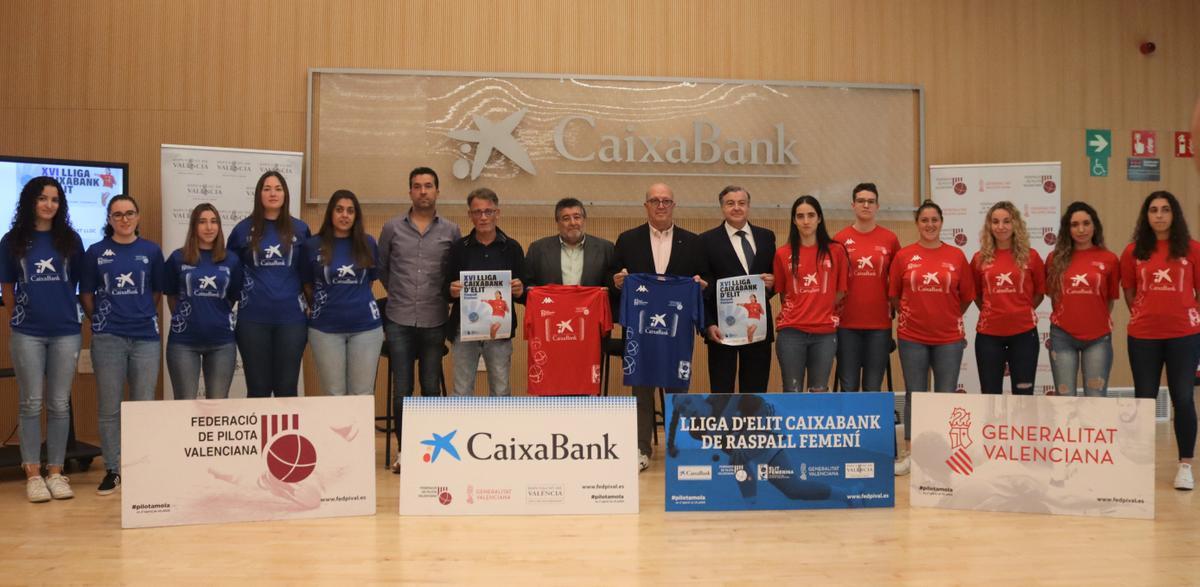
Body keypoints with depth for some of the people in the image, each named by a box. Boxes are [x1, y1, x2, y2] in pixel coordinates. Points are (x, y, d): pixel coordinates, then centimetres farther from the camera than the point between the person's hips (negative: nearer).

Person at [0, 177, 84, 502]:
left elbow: (81, 283, 8)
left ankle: (56, 472, 12)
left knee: (59, 405, 5)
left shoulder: (70, 239, 5)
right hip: (27, 334, -1)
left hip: (66, 332, 1)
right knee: (31, 404, 3)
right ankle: (33, 474, 9)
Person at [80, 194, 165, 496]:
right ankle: (112, 470, 14)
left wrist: (144, 316, 8)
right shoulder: (96, 252, 4)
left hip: (146, 336, 0)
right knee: (109, 408, 4)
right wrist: (102, 319, 6)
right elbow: (86, 294, 9)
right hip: (107, 338, 0)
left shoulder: (151, 251, 5)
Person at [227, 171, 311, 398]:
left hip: (291, 319, 0)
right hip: (253, 319, 0)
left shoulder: (300, 229, 5)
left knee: (286, 388, 6)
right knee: (258, 389, 6)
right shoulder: (243, 229, 3)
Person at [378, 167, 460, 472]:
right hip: (399, 322, 0)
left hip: (434, 323, 0)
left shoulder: (451, 231, 3)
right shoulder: (392, 228, 3)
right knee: (402, 390, 3)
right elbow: (381, 269, 14)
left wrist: (441, 297, 5)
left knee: (431, 388, 7)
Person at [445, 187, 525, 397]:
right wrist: (452, 291, -15)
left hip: (500, 330, 0)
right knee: (462, 394, 6)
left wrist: (519, 291, -15)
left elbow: (524, 293, 7)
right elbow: (446, 289, 7)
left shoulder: (512, 247, 3)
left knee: (501, 393, 7)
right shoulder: (460, 247, 4)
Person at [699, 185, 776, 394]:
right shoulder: (707, 240, 0)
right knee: (721, 392, 2)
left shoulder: (766, 237, 10)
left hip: (758, 327, 3)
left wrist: (772, 283, -6)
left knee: (756, 391, 7)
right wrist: (708, 324, -11)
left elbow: (776, 274, 17)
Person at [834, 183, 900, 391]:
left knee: (873, 388, 6)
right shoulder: (840, 239, 1)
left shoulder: (890, 239, 3)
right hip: (847, 323, 0)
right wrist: (834, 309, 3)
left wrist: (892, 307, 7)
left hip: (880, 323, 1)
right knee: (849, 387, 4)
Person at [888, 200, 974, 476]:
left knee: (946, 396, 7)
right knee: (915, 395, 8)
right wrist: (909, 316, 8)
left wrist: (948, 318, 10)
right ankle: (911, 453, 17)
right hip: (912, 337, 0)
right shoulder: (903, 256, -1)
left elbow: (967, 296, 8)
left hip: (949, 338, 0)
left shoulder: (956, 256, 0)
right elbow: (893, 295, 7)